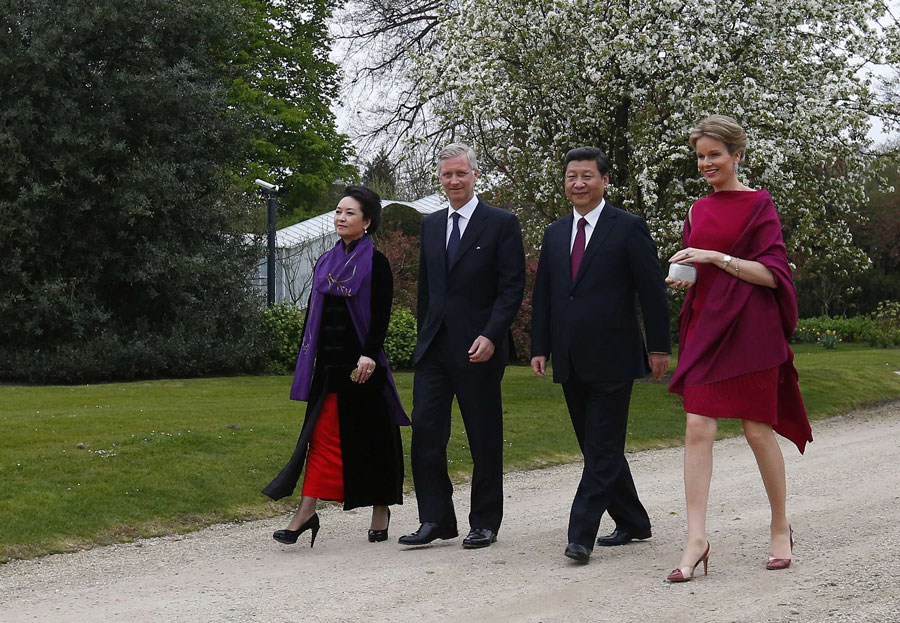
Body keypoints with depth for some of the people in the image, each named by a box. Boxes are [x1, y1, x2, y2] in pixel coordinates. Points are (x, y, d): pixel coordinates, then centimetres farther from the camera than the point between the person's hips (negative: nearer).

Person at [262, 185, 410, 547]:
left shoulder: (376, 264, -3)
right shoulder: (326, 263, 13)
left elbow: (381, 316, -10)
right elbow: (313, 312, 17)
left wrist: (369, 355, -22)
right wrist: (306, 359, 14)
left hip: (360, 363, -5)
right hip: (328, 363, 5)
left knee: (370, 435, 3)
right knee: (322, 435, 0)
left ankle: (381, 509, 17)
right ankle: (306, 512, -5)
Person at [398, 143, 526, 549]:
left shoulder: (501, 224, -2)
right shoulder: (431, 225, 14)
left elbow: (512, 288, -8)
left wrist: (490, 336, -18)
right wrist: (424, 336, 14)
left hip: (478, 348, -5)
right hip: (434, 348, 5)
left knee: (484, 440, 4)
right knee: (425, 432, -2)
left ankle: (484, 524, 14)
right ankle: (436, 520, 7)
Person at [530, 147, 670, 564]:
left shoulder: (628, 228, -3)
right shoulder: (555, 233, 14)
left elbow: (652, 292, -4)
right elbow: (542, 295, 16)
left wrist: (658, 347, -7)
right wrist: (539, 347, 9)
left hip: (612, 359, -6)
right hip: (571, 361, 6)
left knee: (603, 450, -7)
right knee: (597, 447, 12)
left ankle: (581, 535, -9)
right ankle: (632, 522, 24)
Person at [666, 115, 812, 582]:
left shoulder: (758, 204, -3)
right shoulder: (698, 211, 14)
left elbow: (772, 274, -9)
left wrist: (718, 257, -18)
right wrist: (683, 278, 0)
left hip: (749, 328, -5)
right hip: (706, 325, 5)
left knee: (757, 429, 2)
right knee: (697, 427, -7)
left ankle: (780, 529, 21)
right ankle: (696, 539, -8)